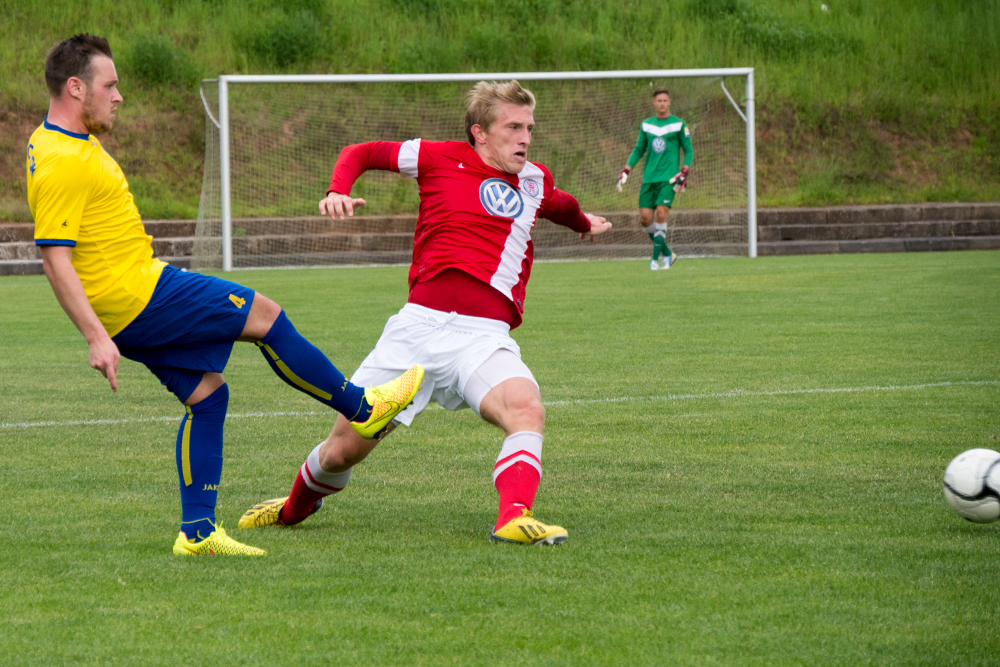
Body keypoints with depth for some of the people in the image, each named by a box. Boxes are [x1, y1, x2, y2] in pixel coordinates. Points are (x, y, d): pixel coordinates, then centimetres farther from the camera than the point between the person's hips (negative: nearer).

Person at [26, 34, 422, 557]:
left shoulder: (68, 144, 14)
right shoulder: (61, 163, -20)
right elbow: (54, 259, -23)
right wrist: (96, 337, -27)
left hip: (136, 295, 11)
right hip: (137, 297, -11)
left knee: (207, 394, 10)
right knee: (264, 315, -3)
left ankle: (197, 531, 9)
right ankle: (363, 409, 11)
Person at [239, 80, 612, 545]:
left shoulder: (535, 181, 18)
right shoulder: (442, 159, 7)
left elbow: (558, 205, 44)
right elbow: (361, 153, 17)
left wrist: (583, 222, 62)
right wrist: (338, 191, -1)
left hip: (484, 335, 2)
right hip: (419, 325, -2)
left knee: (527, 410, -32)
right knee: (346, 446, 4)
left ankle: (514, 518, -42)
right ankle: (294, 507, 34)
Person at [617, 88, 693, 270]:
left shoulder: (679, 125, 2)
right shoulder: (647, 125, 12)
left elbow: (688, 151, 5)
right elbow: (638, 150, 19)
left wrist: (683, 174, -7)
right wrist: (626, 171, 8)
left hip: (668, 178, -4)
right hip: (649, 178, 4)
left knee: (661, 213, -18)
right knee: (645, 218, -4)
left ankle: (655, 258, -11)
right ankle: (667, 253, 13)